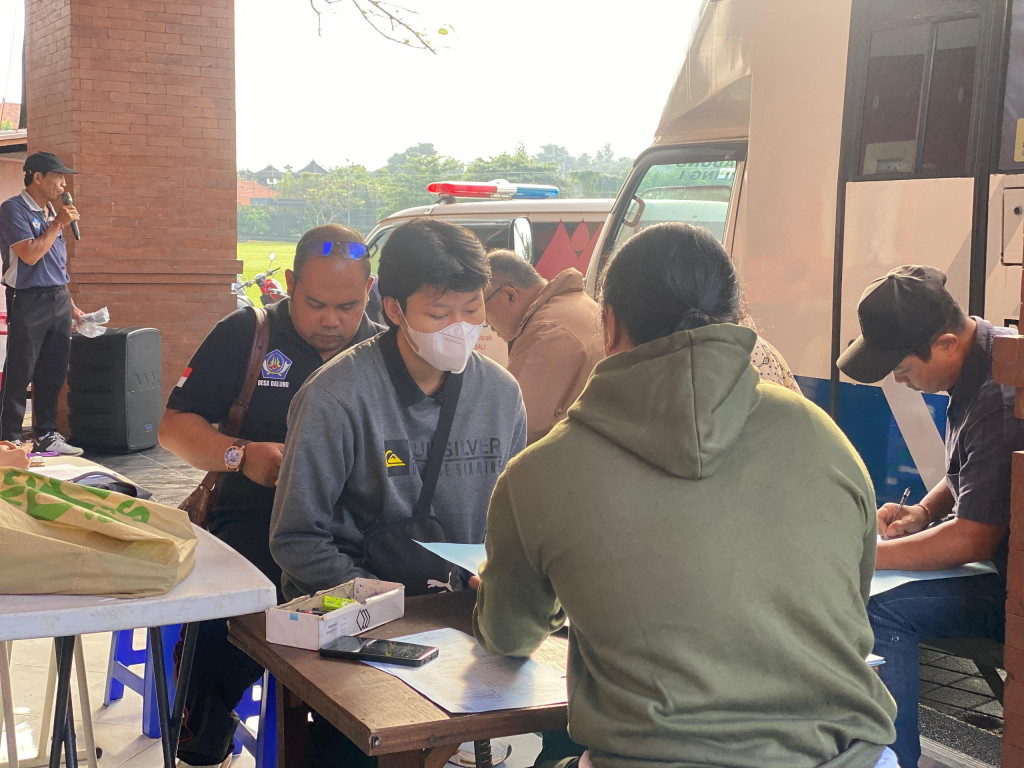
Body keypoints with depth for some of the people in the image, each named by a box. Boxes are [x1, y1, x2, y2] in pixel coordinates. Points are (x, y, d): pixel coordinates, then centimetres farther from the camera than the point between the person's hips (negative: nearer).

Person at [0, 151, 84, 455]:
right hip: (29, 301, -7)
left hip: (59, 300, 7)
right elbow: (30, 254, -19)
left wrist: (70, 304, 17)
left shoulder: (51, 211, 15)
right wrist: (58, 223, -13)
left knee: (53, 373, 10)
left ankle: (47, 435, 19)